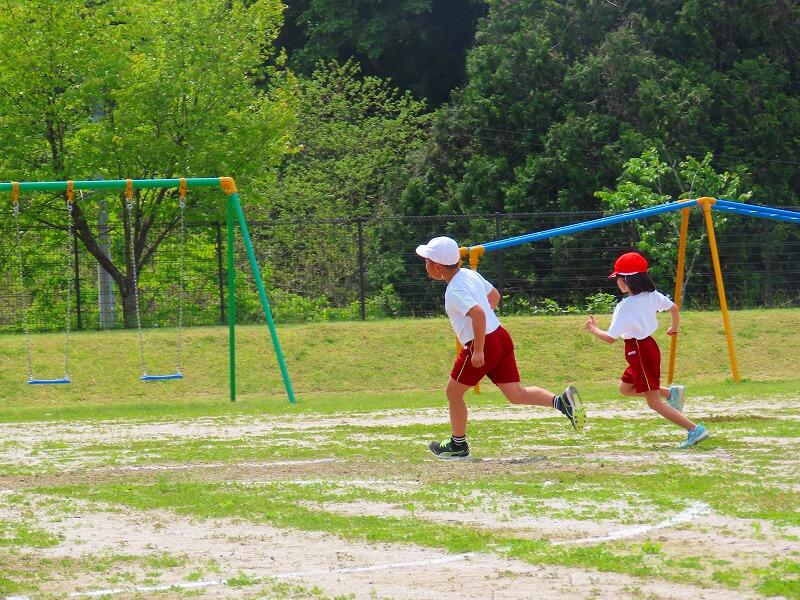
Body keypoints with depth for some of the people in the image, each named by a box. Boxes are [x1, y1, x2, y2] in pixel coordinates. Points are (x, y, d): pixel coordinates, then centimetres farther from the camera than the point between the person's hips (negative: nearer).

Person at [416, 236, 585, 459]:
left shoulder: (454, 292, -18)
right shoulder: (470, 274, 10)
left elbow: (478, 313, -32)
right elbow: (494, 295, 26)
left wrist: (478, 350, -27)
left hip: (482, 345, -9)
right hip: (501, 337, 9)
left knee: (453, 393, 11)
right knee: (516, 394, 6)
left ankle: (458, 445, 23)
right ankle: (561, 400, -15)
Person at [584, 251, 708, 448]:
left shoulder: (625, 306, -22)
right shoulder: (651, 295, 0)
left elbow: (610, 338, -18)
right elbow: (674, 308, 11)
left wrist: (593, 329, 1)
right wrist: (674, 327, 31)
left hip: (638, 351, -9)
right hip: (649, 345, 9)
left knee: (653, 401, -3)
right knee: (625, 388, 24)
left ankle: (694, 429, -10)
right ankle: (671, 393, 16)